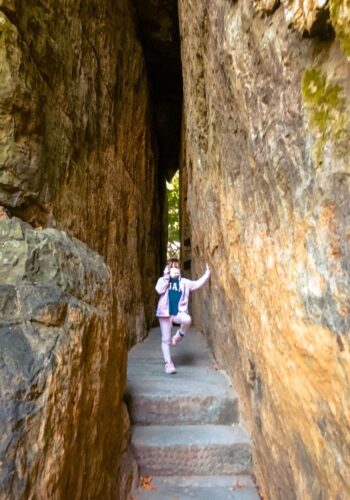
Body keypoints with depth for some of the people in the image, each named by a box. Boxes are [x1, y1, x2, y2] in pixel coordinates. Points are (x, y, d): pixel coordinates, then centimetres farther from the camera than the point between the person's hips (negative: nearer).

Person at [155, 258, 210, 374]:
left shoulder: (184, 282, 10)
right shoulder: (162, 279, 3)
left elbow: (196, 284, 5)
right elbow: (159, 290, -15)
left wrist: (206, 275, -6)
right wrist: (166, 277, -14)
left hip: (179, 312, 1)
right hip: (165, 312, -1)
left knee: (187, 320, -33)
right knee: (166, 339, 2)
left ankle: (179, 336, -2)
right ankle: (168, 363, 18)